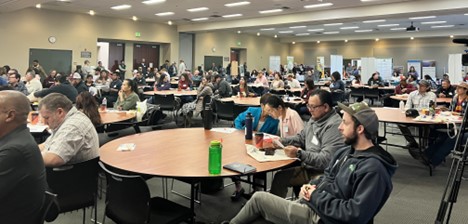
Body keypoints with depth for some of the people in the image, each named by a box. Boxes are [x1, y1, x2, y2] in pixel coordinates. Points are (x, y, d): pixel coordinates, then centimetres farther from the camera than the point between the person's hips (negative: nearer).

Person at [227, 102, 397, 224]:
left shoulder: (373, 168, -21)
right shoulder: (345, 151, 8)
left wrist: (317, 197, -18)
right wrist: (311, 186, -3)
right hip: (311, 204, 8)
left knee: (259, 199, -3)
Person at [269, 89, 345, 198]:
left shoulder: (333, 126, -22)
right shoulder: (315, 118, 8)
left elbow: (326, 160, -27)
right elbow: (301, 138, 21)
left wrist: (299, 154, -33)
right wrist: (280, 141, 5)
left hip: (319, 173, -9)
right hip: (307, 166, 9)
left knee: (280, 177, -15)